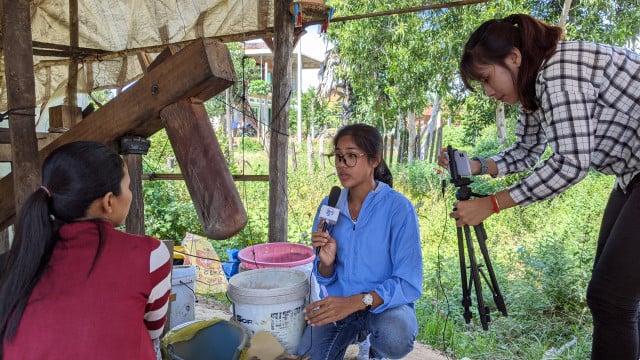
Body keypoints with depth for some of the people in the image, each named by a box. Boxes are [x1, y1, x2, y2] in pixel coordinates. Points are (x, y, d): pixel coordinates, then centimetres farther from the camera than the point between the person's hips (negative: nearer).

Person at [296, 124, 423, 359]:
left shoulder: (398, 208, -17)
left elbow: (409, 284, -19)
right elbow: (325, 278, 4)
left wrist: (358, 301, -33)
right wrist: (326, 262, -19)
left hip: (385, 303, -3)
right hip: (337, 304, 4)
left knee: (395, 338, -34)